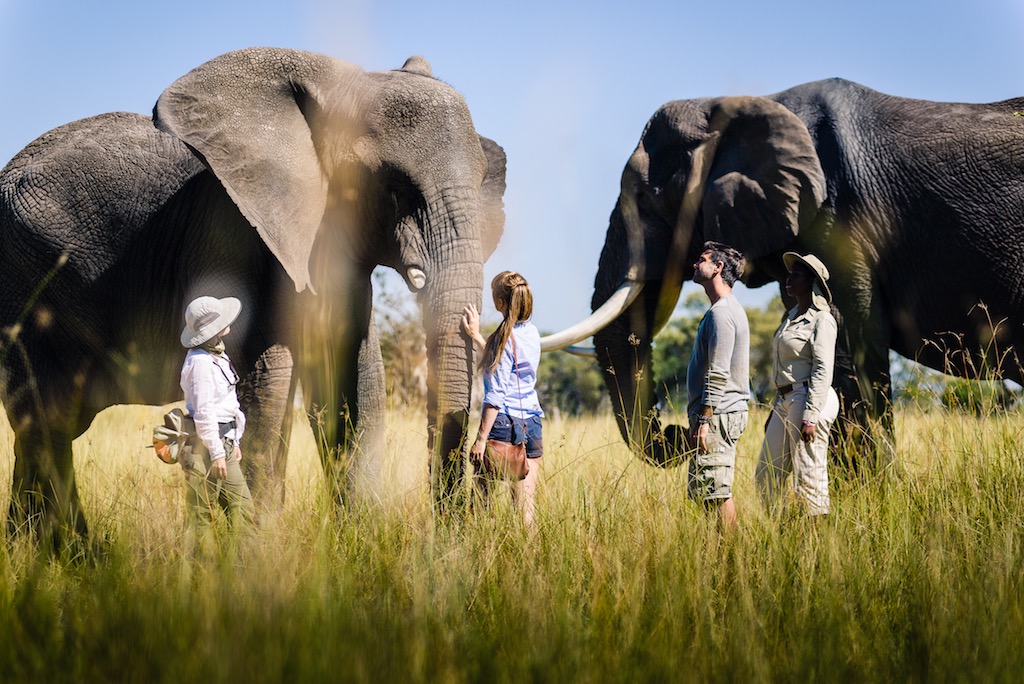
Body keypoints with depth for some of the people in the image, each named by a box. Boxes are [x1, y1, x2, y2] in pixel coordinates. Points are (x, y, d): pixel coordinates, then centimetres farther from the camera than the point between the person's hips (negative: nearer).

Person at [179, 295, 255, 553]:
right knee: (201, 515, -3)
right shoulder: (200, 362, -16)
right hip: (206, 446, -10)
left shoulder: (217, 355, 15)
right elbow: (203, 412, -19)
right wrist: (216, 453, -19)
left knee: (243, 508, 8)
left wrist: (234, 442, 22)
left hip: (223, 444, 10)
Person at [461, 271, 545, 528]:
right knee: (526, 501, 4)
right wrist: (476, 335, 32)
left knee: (481, 491, 2)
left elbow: (496, 395, -14)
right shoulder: (532, 332, 8)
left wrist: (481, 437, -13)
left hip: (504, 423, -7)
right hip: (533, 424, 7)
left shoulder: (505, 338, -11)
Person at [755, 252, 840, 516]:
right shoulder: (792, 316, 18)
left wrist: (810, 416, -21)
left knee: (809, 480, -7)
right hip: (785, 401, 9)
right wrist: (775, 410, 20)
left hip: (809, 399, -9)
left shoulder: (821, 319, -8)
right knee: (766, 478, 8)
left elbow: (823, 370, -15)